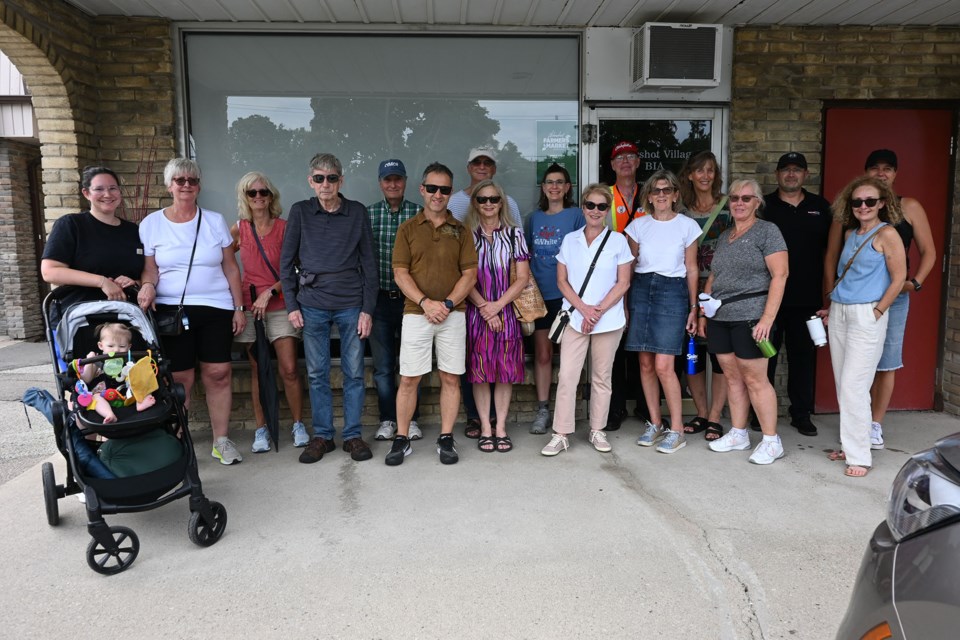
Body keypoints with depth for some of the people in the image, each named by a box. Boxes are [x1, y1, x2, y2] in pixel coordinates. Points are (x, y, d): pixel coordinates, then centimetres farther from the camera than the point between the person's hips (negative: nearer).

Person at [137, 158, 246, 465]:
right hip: (171, 310, -1)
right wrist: (147, 285, -17)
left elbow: (230, 268, 9)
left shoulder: (214, 221, 8)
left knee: (219, 373, -2)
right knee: (180, 378, -2)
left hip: (216, 309, 1)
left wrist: (239, 307, 5)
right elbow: (149, 268, 6)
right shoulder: (151, 224, 6)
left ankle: (221, 440, 9)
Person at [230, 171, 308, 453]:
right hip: (250, 306, 2)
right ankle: (261, 429, 15)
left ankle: (298, 424, 10)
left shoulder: (285, 227, -2)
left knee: (289, 369, -5)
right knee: (257, 371, 5)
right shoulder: (239, 229, 4)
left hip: (279, 305, -2)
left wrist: (270, 291, -12)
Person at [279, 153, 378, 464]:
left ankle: (353, 435, 17)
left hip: (351, 304, 0)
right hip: (312, 305, 1)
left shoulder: (357, 212, 3)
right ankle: (322, 435, 19)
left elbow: (369, 263, 3)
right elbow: (286, 261, 7)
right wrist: (292, 305, 0)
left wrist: (368, 309, -2)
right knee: (317, 374, 6)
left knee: (354, 373, 5)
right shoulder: (300, 212, 4)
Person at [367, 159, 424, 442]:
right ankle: (388, 420, 19)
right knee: (383, 366, 6)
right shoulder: (367, 214, 4)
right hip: (380, 299, 1)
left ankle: (411, 419, 20)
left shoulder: (419, 214, 1)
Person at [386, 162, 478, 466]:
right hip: (416, 314, -1)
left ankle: (446, 438, 16)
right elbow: (400, 273, -1)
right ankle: (402, 439, 13)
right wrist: (426, 302, -14)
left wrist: (448, 304, -12)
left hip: (452, 315, 1)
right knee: (408, 379, 1)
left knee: (451, 378, 4)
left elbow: (470, 274, 2)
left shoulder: (460, 231, 8)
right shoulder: (408, 229, 6)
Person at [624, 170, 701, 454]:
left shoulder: (687, 226, 3)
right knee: (646, 364, 5)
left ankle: (676, 430, 3)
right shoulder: (638, 225, 7)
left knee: (663, 366, -10)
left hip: (672, 292, -3)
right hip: (641, 289, 3)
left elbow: (691, 269, 6)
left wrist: (693, 308, 4)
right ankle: (655, 424, 19)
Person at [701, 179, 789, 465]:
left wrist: (767, 318, -17)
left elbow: (780, 275, -11)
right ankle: (738, 435, 21)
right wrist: (703, 313, 14)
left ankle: (771, 441, 7)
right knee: (732, 377, 11)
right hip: (720, 318, 6)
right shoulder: (724, 236, 17)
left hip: (749, 318, -6)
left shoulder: (766, 231, -3)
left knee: (755, 379, -4)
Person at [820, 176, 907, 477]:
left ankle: (859, 456, 2)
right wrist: (833, 309, 15)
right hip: (839, 314, 7)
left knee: (853, 387, -8)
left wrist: (876, 312, -11)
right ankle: (850, 445, 22)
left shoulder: (887, 233, -7)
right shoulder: (850, 233, 13)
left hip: (867, 316, -7)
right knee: (843, 385, 10)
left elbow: (898, 278, -10)